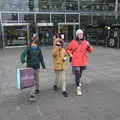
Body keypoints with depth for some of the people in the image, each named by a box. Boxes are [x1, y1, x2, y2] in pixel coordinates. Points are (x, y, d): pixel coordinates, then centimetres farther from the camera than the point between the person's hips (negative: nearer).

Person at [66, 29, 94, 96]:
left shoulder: (85, 42, 1)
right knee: (77, 74, -11)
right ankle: (78, 88, -7)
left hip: (83, 61, 4)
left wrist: (89, 46, -18)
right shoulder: (73, 42, -5)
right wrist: (71, 55, -6)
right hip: (75, 61, -4)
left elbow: (91, 50, 1)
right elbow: (68, 49, 7)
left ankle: (78, 81, 52)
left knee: (80, 73, 22)